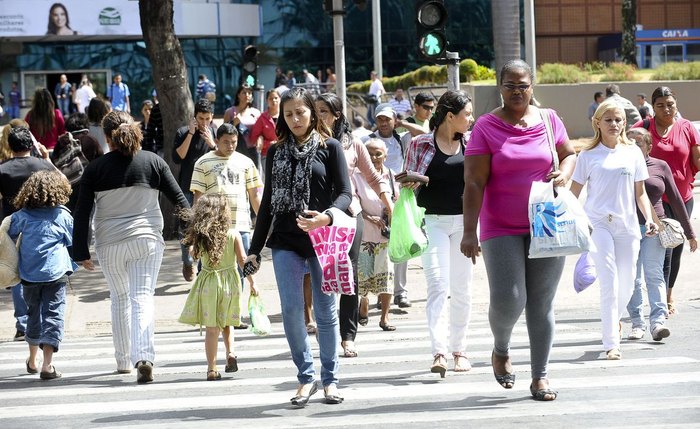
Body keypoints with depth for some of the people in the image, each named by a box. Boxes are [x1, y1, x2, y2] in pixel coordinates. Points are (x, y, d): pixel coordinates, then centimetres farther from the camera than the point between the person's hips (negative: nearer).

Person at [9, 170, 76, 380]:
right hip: (55, 272, -3)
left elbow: (9, 236, 9)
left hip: (29, 274, 3)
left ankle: (33, 360, 35)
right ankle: (47, 364, -16)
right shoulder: (62, 215, -2)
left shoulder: (22, 215, 3)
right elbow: (73, 241, 7)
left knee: (34, 313, 20)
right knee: (53, 315, -4)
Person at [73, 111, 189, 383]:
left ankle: (123, 360, 25)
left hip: (109, 243, 1)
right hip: (147, 240, 0)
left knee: (119, 299, 18)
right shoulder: (153, 162, 0)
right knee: (143, 298, -4)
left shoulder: (96, 168, -2)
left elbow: (82, 213, -3)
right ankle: (144, 357, -23)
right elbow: (179, 199, 3)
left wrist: (81, 252, 2)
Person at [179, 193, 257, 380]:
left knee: (212, 328, 3)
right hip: (230, 282, 1)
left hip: (208, 283, 0)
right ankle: (230, 353, 2)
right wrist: (252, 282, -1)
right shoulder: (233, 235, -7)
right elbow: (243, 260, -7)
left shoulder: (200, 237, -6)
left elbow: (194, 254, 12)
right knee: (226, 323, 21)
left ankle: (212, 368, 2)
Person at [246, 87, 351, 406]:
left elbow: (345, 193, -3)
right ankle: (306, 376, 8)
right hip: (285, 242, 2)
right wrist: (255, 248, 13)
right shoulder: (276, 152, 12)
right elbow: (268, 201, 15)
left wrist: (327, 216, -25)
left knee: (325, 311, 3)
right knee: (291, 310, -5)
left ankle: (330, 379, 15)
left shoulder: (329, 147, 3)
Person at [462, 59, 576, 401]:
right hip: (501, 229, -2)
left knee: (542, 304, 4)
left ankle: (540, 376, 14)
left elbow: (569, 154, 21)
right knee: (507, 300, -11)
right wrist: (469, 232, -14)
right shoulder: (486, 127, -4)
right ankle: (501, 350, 21)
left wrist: (563, 174, -3)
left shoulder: (549, 120, 5)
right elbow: (474, 183, -8)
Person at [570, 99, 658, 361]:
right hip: (598, 224, -3)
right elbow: (573, 193, 4)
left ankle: (614, 318, 39)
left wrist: (649, 219, 2)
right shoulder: (588, 155, 2)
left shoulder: (632, 153, 10)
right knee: (609, 282, -11)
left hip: (627, 224, 3)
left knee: (627, 282, 7)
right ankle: (611, 344, -10)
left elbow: (640, 192, 14)